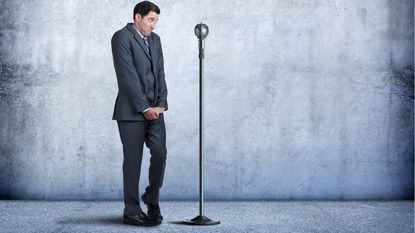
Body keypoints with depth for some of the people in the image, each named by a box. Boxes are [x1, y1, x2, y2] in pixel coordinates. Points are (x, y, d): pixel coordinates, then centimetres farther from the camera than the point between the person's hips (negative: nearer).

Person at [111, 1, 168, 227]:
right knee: (133, 160, -1)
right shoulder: (122, 37, -8)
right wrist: (144, 108, -15)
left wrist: (161, 104, -2)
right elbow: (128, 76, -14)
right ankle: (131, 211, 9)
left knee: (160, 153, -4)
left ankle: (152, 198, 17)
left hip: (154, 110, 6)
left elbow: (160, 73, 11)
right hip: (131, 110, -6)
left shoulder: (155, 39, 15)